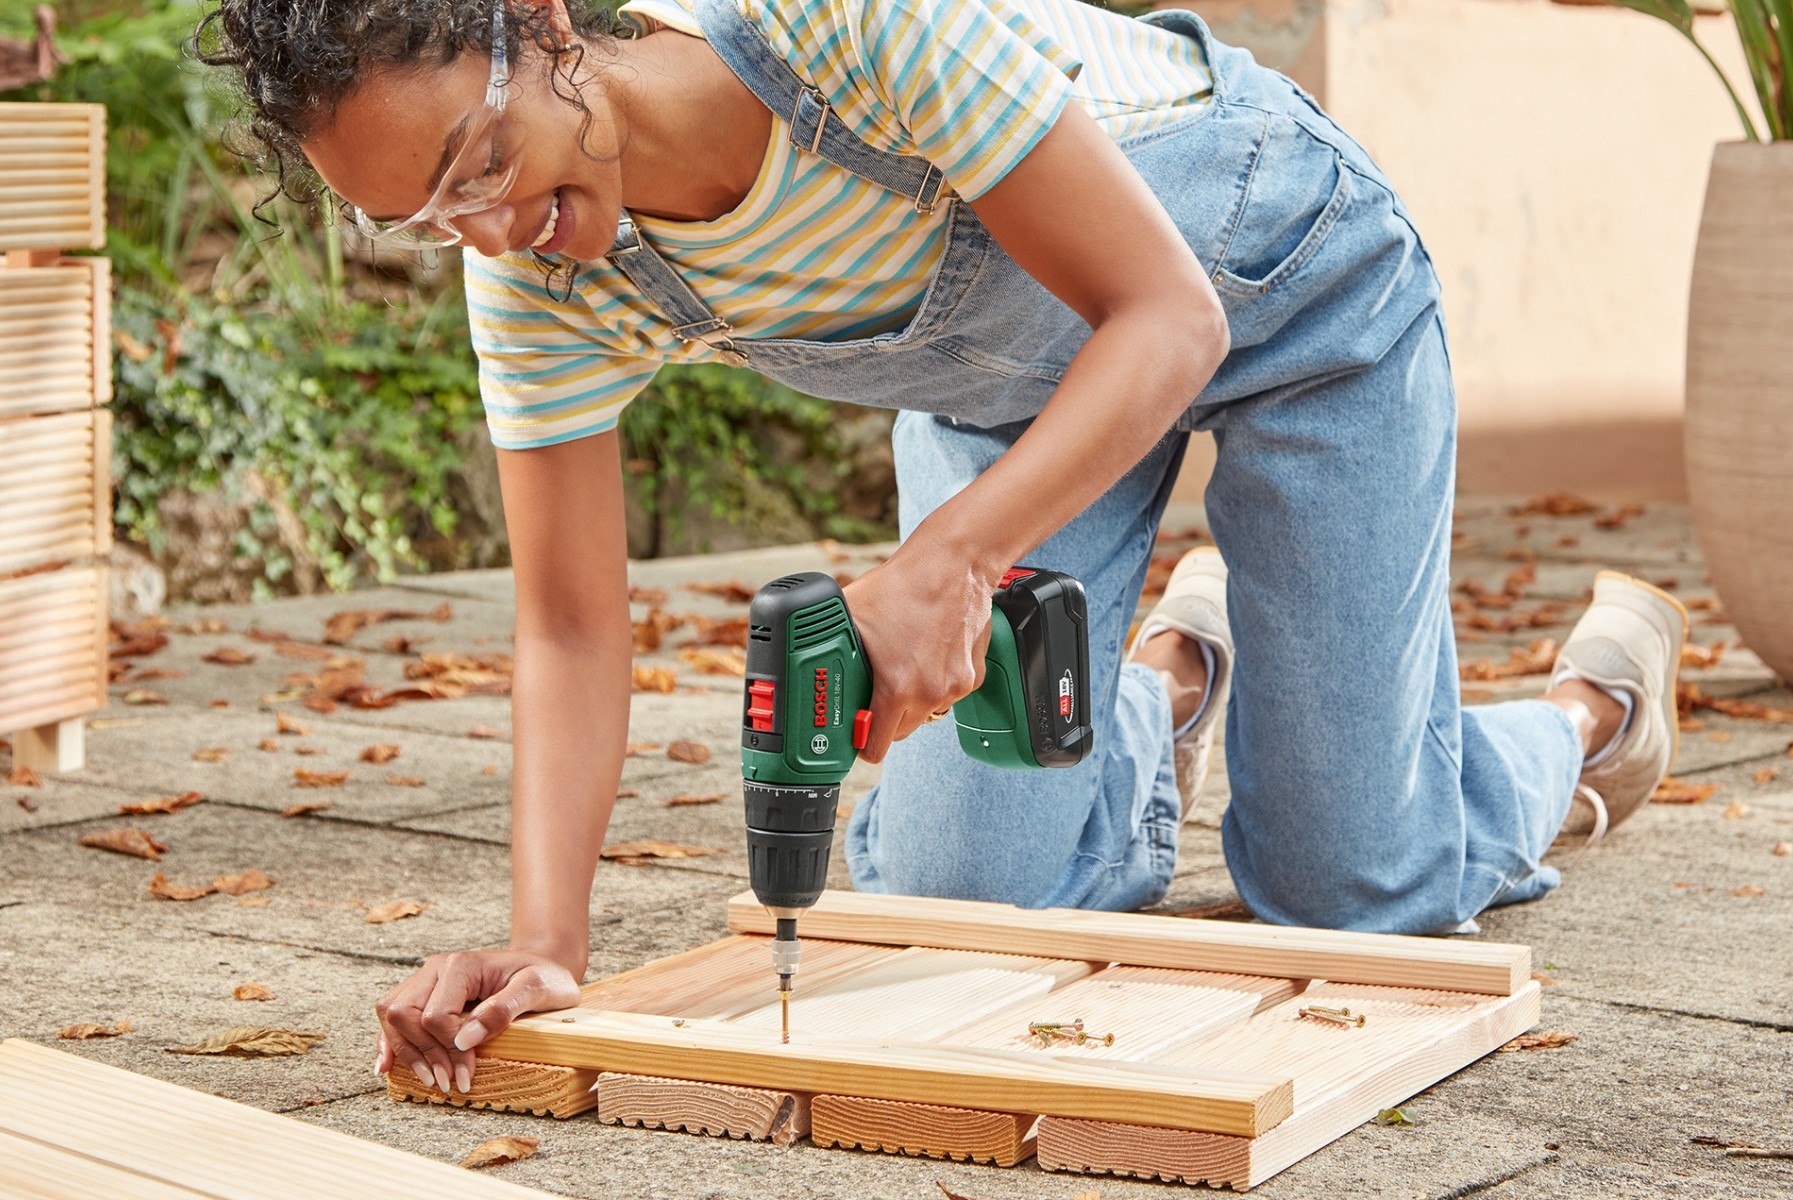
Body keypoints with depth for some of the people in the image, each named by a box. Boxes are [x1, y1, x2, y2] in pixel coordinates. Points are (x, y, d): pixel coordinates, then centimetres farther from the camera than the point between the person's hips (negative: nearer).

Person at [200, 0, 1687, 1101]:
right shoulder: (541, 281, -24)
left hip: (1271, 270, -4)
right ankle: (1170, 682, 29)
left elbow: (1169, 316, -36)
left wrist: (946, 560, -49)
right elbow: (573, 634, -18)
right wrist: (544, 940, -33)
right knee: (950, 893, -1)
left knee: (1350, 887, -2)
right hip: (1008, 370, 5)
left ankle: (1596, 700, 29)